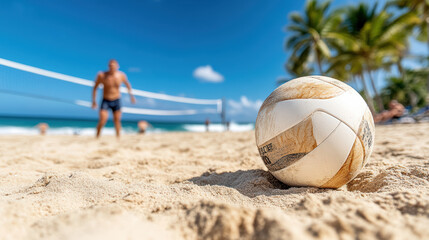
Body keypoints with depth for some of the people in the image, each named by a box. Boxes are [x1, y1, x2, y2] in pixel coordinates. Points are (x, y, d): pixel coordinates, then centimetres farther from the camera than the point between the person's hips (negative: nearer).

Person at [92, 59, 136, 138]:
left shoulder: (121, 75, -8)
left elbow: (127, 84, 13)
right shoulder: (101, 75, -12)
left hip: (116, 101, 2)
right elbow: (95, 87, 1)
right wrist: (94, 100, 0)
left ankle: (118, 138, 20)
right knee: (102, 121, -12)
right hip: (105, 101, -1)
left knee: (117, 121, 6)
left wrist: (131, 95, 13)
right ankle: (97, 137, 9)